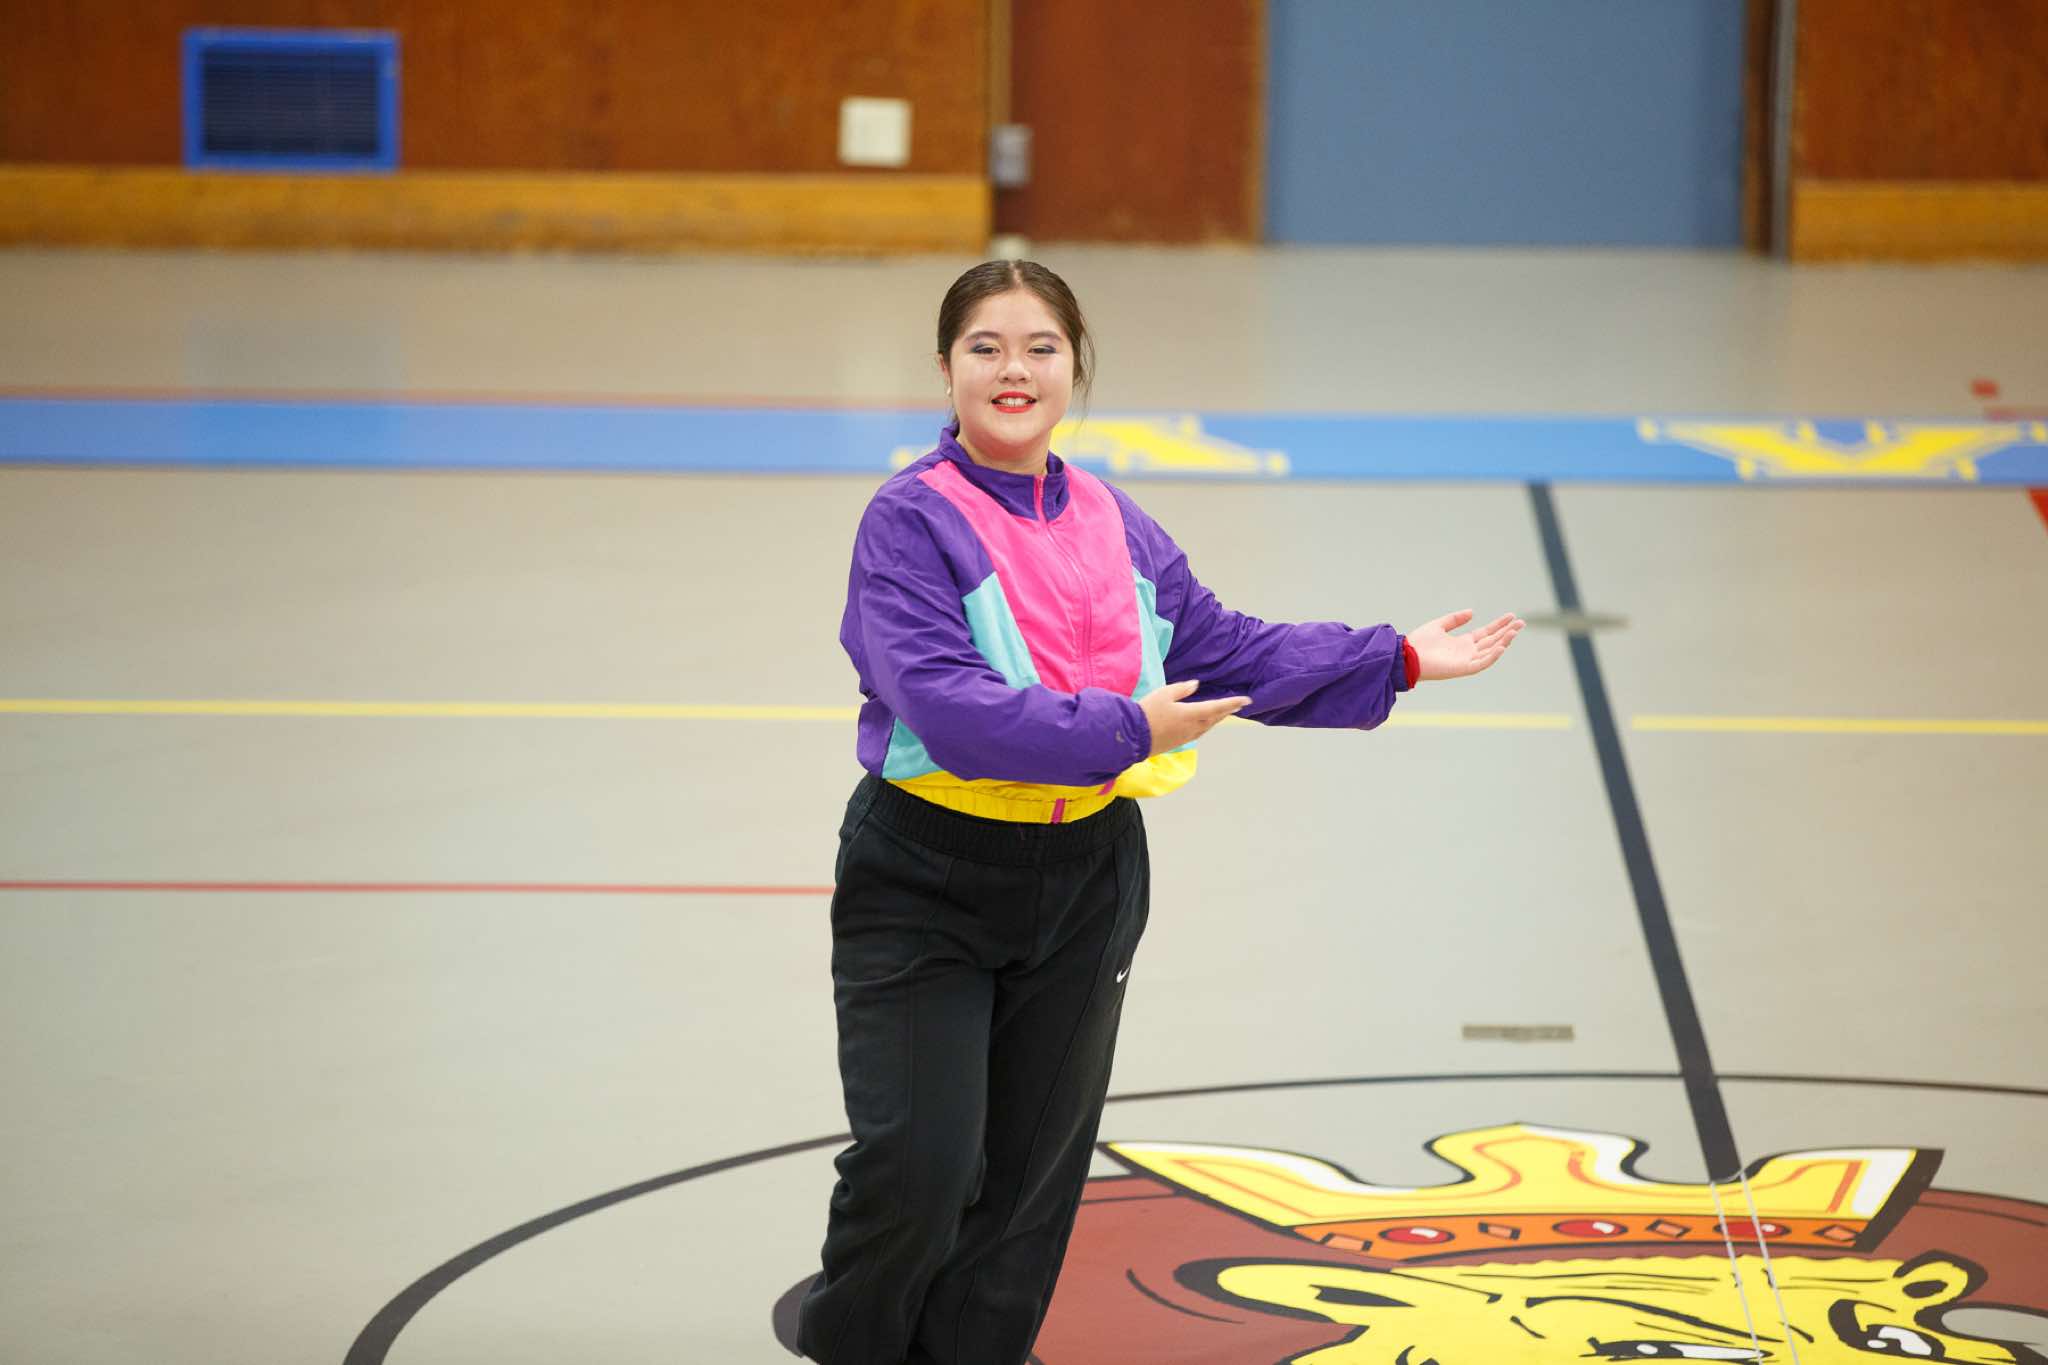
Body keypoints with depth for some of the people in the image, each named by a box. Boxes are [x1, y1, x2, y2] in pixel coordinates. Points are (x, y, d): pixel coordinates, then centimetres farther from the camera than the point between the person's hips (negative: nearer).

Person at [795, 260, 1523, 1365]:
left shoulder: (1112, 525, 7)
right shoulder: (912, 521, -14)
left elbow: (1228, 652, 11)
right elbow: (946, 699, -26)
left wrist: (1398, 660, 7)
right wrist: (1124, 730, -29)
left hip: (1084, 883, 6)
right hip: (926, 886, -6)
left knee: (1030, 1179, 12)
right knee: (920, 1167, -9)